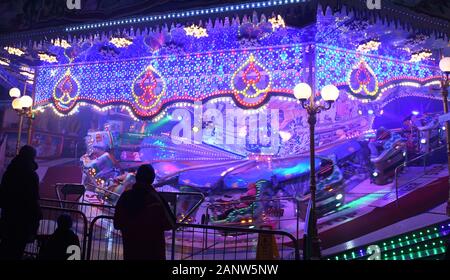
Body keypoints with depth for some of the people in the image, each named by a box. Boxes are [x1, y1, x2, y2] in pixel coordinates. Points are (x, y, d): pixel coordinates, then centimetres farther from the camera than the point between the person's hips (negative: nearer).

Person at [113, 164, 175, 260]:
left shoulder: (125, 196, -6)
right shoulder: (155, 199, -19)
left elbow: (117, 224, 5)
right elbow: (169, 223, -13)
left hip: (130, 247, 4)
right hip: (153, 250, -4)